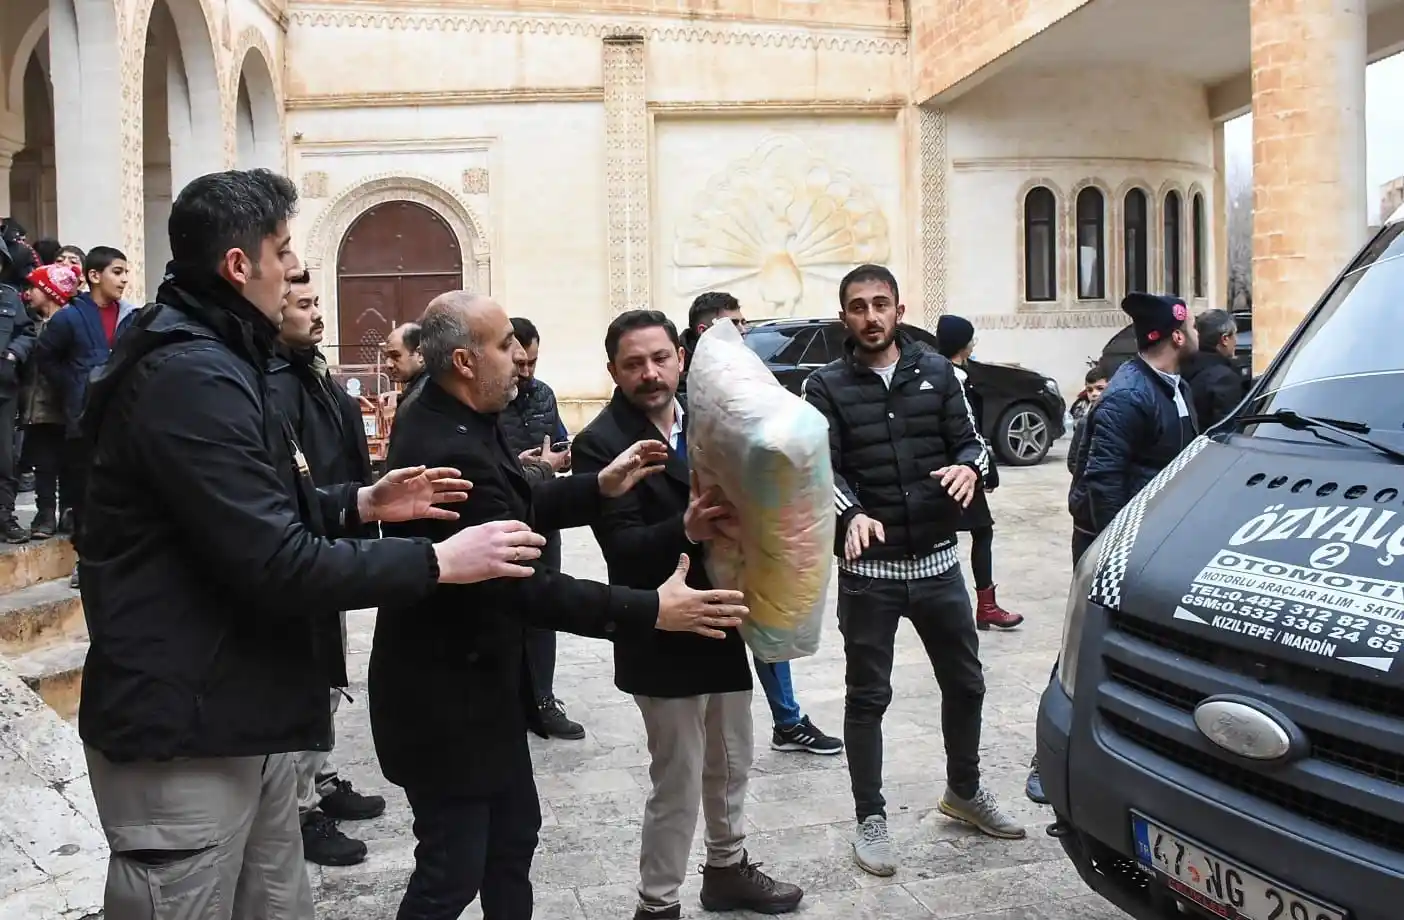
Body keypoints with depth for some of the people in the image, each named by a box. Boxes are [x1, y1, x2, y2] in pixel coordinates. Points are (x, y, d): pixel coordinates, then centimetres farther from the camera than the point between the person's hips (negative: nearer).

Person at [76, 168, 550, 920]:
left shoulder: (207, 359, 14)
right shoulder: (191, 377, -22)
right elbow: (276, 565, -26)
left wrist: (359, 504, 8)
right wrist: (438, 562, -20)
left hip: (238, 709, 10)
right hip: (184, 724, -10)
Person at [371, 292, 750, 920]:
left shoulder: (441, 418, 2)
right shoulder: (452, 452, -29)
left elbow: (511, 510, 10)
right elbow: (525, 585, -30)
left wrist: (601, 487, -1)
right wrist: (652, 611, -28)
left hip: (473, 678, 10)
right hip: (446, 697, -10)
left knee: (514, 834, 22)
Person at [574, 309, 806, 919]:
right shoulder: (599, 444, -14)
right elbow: (622, 545, -23)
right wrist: (685, 531, -39)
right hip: (663, 638, -6)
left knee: (731, 765, 22)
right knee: (676, 784, 3)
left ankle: (728, 869, 43)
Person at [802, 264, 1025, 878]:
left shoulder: (936, 372, 6)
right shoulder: (826, 387, -2)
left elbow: (969, 441, 7)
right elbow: (820, 467, -12)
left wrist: (968, 466, -17)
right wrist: (851, 514, -31)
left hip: (938, 561, 3)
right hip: (868, 569, -3)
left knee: (964, 683, 16)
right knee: (868, 697, 6)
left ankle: (964, 791, 39)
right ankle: (871, 819, 20)